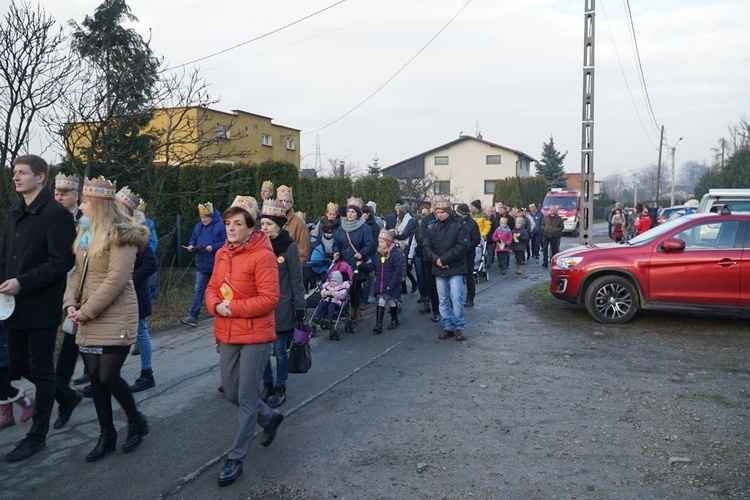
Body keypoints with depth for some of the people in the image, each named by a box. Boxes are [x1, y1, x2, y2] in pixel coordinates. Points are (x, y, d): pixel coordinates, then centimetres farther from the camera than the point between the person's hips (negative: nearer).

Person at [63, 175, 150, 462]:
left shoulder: (121, 235, -13)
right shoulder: (85, 233, 13)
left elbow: (116, 280, -19)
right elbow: (78, 273, 13)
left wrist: (87, 310, -17)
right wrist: (70, 303, -2)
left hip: (115, 319, -8)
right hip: (88, 321, 8)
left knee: (108, 377, -6)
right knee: (95, 378, 8)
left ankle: (136, 421, 19)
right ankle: (106, 435, 21)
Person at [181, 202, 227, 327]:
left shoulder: (220, 226, -8)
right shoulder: (198, 227, 12)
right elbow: (193, 240, 18)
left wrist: (213, 247, -24)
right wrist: (191, 246, -4)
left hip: (216, 265, -5)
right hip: (201, 265, 5)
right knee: (198, 290, -1)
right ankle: (193, 316, -4)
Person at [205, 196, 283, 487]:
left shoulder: (263, 255, -16)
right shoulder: (222, 254, 7)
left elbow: (269, 298, -20)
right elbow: (212, 288, 12)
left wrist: (233, 308, -19)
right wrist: (216, 306, -9)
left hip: (255, 336, -8)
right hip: (227, 334, 8)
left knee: (247, 398, 1)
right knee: (231, 393, 16)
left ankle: (236, 458, 15)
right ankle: (270, 418, 42)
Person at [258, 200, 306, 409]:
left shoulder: (289, 247, -9)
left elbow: (296, 279, -6)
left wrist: (299, 306, -7)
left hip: (282, 306, -4)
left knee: (279, 348, 4)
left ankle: (280, 389, 19)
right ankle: (267, 385, 25)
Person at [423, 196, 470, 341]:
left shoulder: (459, 226, -7)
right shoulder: (432, 227, 6)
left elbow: (462, 246, -16)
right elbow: (427, 247, 4)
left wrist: (444, 259, -19)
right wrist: (436, 259, -15)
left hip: (455, 269, -4)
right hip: (439, 270, 4)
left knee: (456, 298, -7)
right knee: (443, 300, 9)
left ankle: (459, 327, 7)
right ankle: (447, 327, 19)